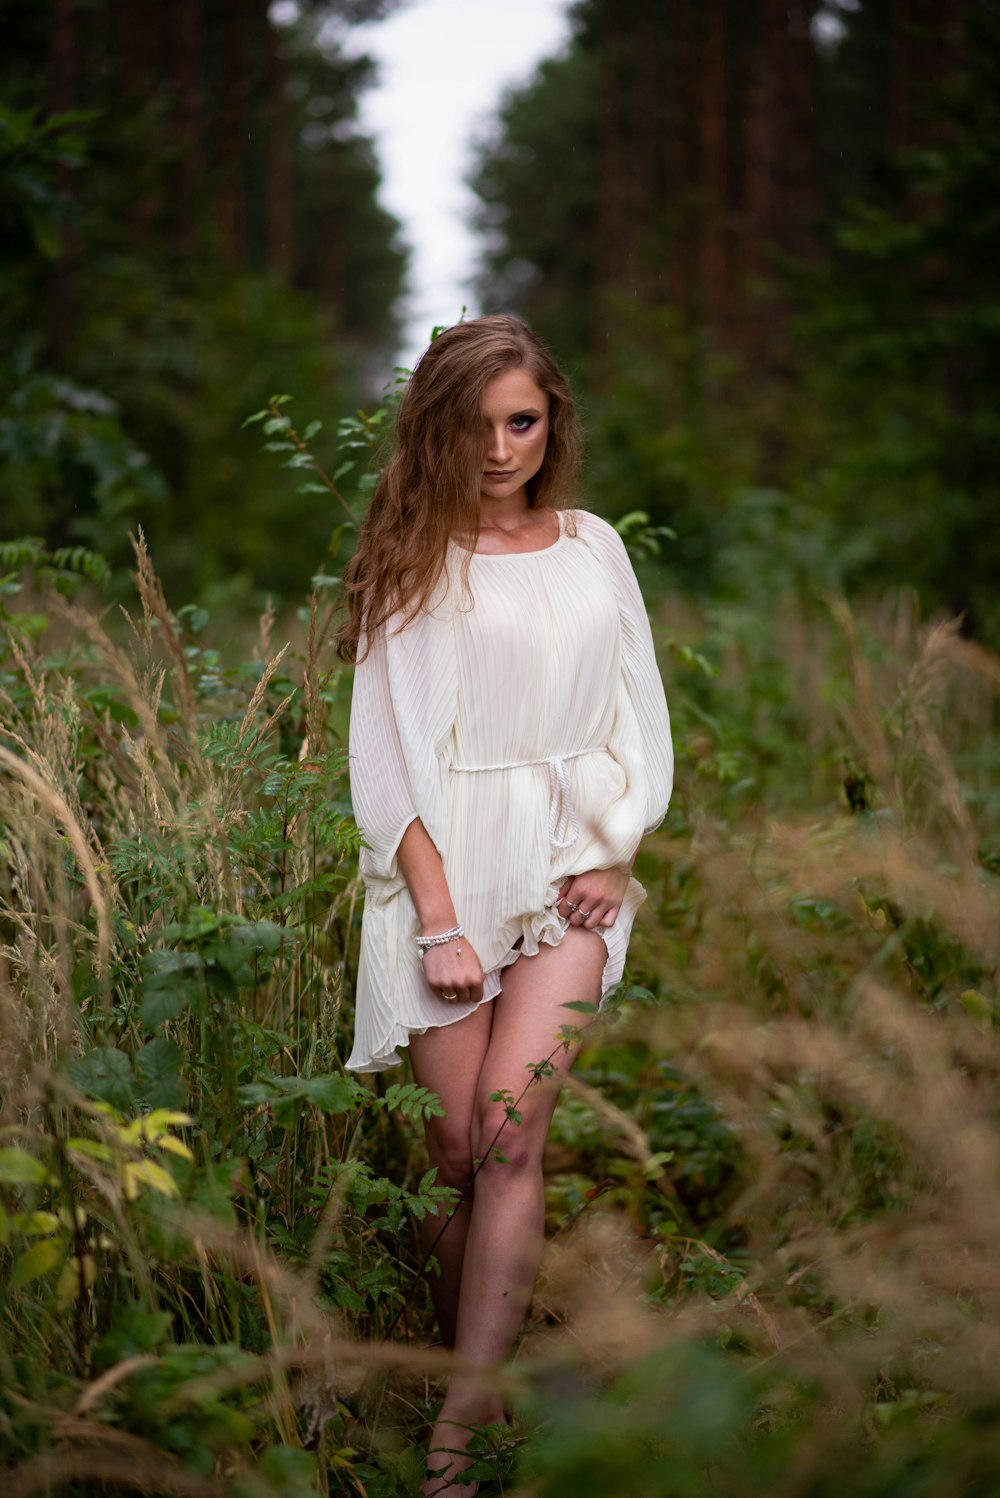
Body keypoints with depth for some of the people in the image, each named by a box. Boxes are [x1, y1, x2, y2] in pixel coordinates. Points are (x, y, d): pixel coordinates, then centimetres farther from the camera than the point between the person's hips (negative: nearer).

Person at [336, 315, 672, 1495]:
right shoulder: (412, 561, 3)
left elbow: (638, 715, 17)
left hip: (571, 863, 1)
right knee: (457, 1147, -5)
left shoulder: (593, 548, 11)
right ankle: (458, 1363, 13)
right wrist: (438, 918, -9)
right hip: (449, 865, -1)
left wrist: (617, 851, 1)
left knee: (509, 1125, -15)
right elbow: (384, 751, -2)